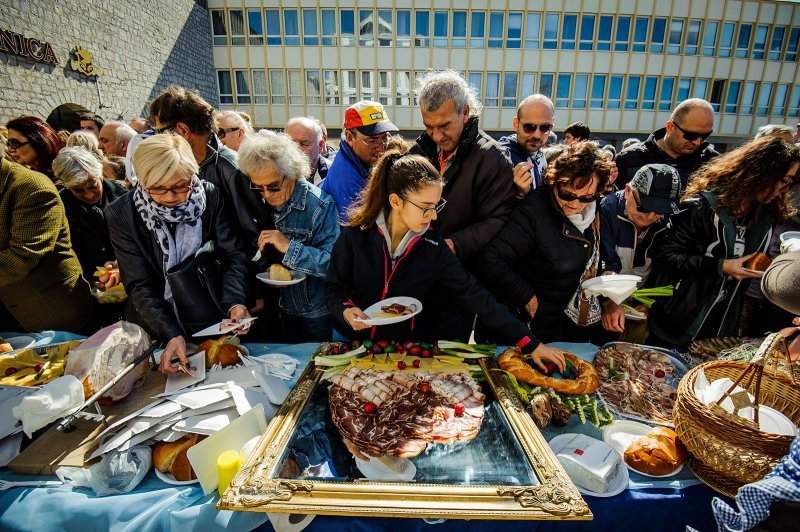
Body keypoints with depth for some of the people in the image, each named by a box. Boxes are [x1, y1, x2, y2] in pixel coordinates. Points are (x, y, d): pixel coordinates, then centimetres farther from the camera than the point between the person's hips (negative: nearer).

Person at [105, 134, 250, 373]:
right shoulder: (121, 214, -13)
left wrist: (234, 303, -28)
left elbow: (232, 255, -11)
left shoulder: (211, 197, -11)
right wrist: (172, 335, -27)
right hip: (156, 329, -1)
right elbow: (139, 286, -14)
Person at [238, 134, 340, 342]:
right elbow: (263, 258, 11)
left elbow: (334, 263, -28)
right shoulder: (263, 203, -1)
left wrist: (289, 247, -32)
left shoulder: (320, 205, -21)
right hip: (284, 310, 6)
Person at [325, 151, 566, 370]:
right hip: (354, 343, 0)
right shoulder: (356, 235, -14)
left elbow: (476, 296, -12)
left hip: (411, 349, 1)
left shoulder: (433, 247, -12)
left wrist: (531, 344, -12)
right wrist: (346, 310, -25)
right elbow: (334, 288, -3)